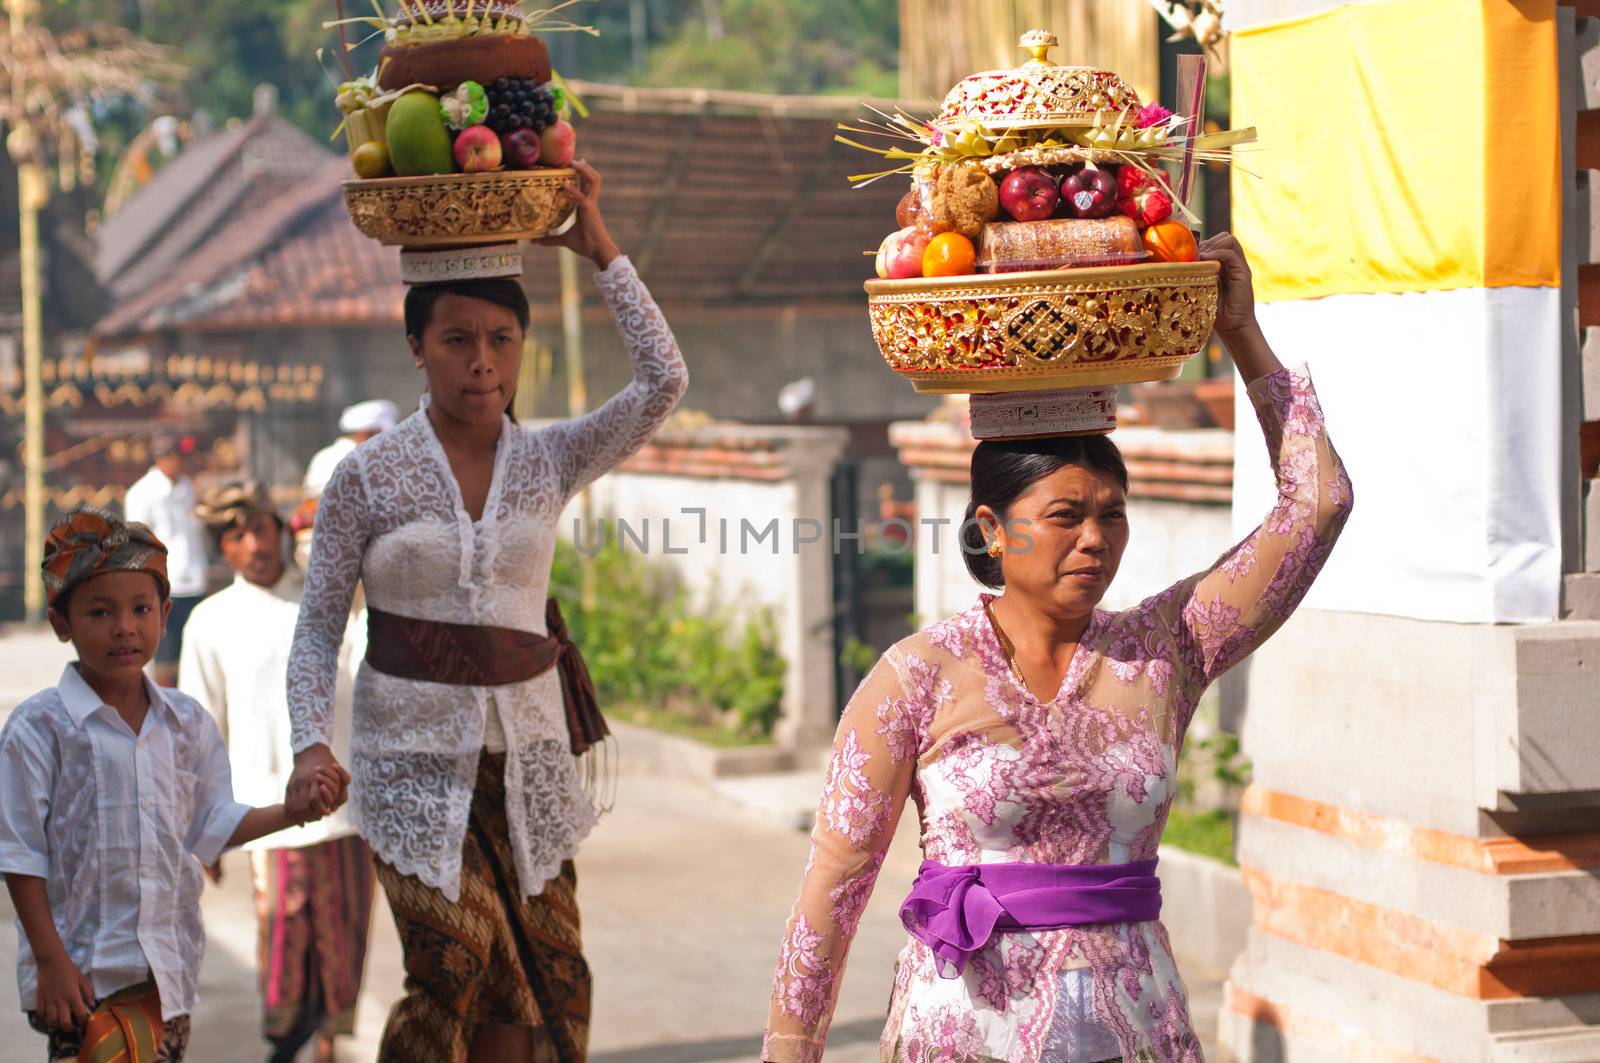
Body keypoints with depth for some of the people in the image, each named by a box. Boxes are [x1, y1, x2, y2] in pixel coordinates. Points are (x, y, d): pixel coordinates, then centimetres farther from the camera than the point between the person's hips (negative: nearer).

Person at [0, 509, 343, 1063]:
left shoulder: (188, 722, 7)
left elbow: (211, 826, 13)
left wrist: (293, 811, -1)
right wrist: (50, 960, -11)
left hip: (168, 969, 5)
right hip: (83, 972, -5)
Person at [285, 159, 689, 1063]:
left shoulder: (551, 462, 3)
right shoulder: (368, 477, -2)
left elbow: (664, 381, -9)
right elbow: (319, 628, 0)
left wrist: (601, 250, -5)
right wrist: (313, 742, -15)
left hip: (525, 751, 3)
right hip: (414, 756, -3)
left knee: (550, 980, 1)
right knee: (456, 966, -16)